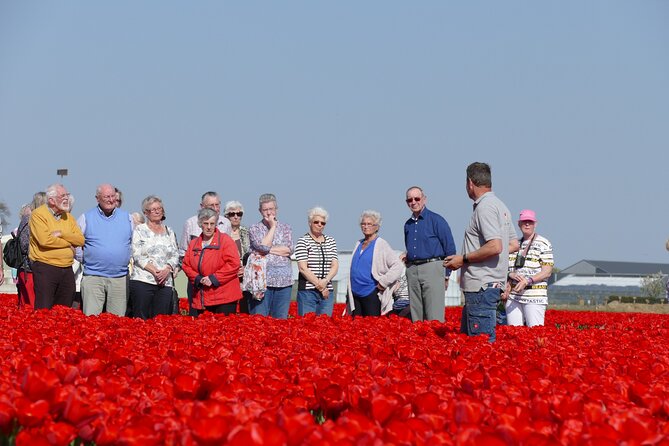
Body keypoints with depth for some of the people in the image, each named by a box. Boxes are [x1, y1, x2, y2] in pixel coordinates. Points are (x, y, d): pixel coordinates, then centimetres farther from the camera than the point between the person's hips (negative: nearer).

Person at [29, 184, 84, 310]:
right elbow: (45, 240, -20)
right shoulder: (38, 214, -6)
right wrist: (68, 243, -8)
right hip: (45, 268, -7)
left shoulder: (68, 217, 14)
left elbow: (80, 240, 4)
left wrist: (61, 234, -12)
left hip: (67, 269, 7)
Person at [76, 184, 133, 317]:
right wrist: (83, 259, 2)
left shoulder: (127, 218, 11)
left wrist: (129, 259, 11)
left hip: (120, 278, 2)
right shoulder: (86, 218, 4)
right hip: (93, 277, -2)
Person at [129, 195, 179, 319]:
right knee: (141, 319, -8)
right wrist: (154, 271, -15)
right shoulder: (140, 230, 5)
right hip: (142, 281, -3)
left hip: (165, 282, 3)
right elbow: (137, 255, -4)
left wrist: (167, 270, -10)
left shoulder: (169, 232, 17)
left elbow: (175, 255, 10)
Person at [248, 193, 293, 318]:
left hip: (284, 280, 2)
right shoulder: (254, 229, 8)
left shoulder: (285, 227, 13)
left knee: (281, 319, 3)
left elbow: (289, 250, 0)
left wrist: (268, 249, -6)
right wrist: (272, 226, -1)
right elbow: (262, 246, -9)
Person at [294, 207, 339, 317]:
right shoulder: (303, 241, -1)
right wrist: (319, 285, -11)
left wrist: (325, 281, -12)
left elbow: (335, 266, 6)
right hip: (307, 291, -4)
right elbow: (303, 268, -9)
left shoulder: (331, 241, 14)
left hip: (328, 290, 4)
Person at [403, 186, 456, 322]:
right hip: (412, 270, 6)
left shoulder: (436, 220, -2)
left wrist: (446, 274, -6)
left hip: (432, 267, -6)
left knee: (434, 317, -11)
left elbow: (450, 249, -4)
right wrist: (407, 257, 9)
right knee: (416, 316, 6)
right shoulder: (408, 224, 17)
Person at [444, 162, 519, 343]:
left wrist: (464, 259, -13)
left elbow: (495, 246, -23)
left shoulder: (485, 207, -13)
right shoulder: (500, 206, 18)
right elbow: (514, 244, 23)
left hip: (482, 286, -11)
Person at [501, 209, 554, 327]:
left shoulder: (543, 244, 1)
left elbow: (547, 272, -5)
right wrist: (511, 274, -4)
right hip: (513, 296, 5)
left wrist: (528, 280, -18)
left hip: (535, 296, -5)